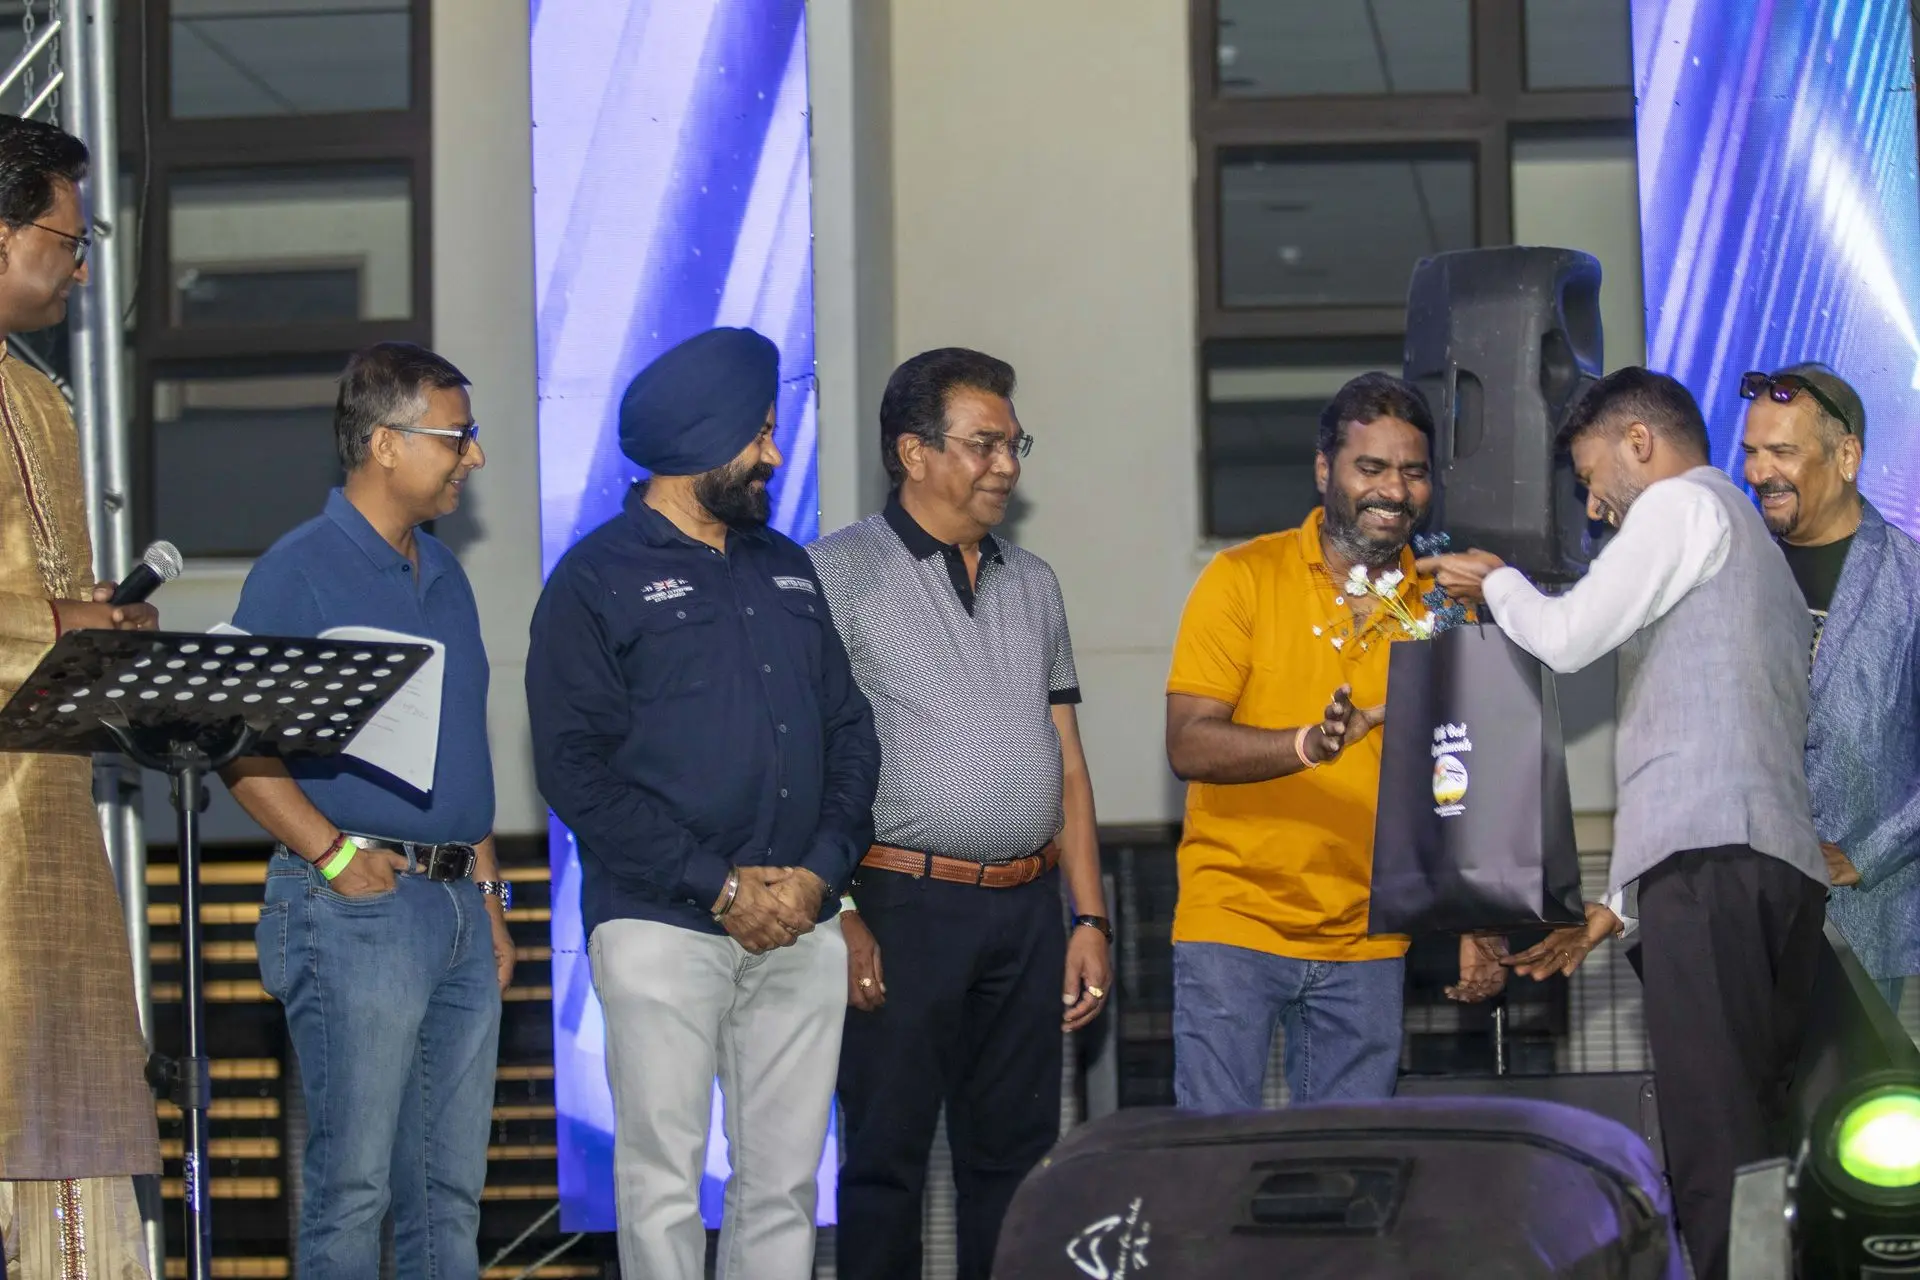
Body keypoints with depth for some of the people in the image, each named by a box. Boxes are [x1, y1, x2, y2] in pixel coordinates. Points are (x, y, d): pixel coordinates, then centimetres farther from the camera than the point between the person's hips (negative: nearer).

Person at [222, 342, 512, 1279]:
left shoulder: (442, 575, 17)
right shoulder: (299, 570, -7)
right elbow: (241, 745, -13)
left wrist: (489, 895, 17)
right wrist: (336, 856, -19)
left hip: (459, 909, 8)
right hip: (360, 909, -8)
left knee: (450, 1186, 9)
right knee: (353, 1184, -6)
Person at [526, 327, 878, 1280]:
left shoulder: (787, 569, 18)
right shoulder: (599, 578, -1)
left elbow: (850, 731, 15)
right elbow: (575, 768, -10)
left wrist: (821, 868, -4)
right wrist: (718, 885, -14)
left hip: (801, 930, 5)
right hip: (663, 926, -5)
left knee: (784, 1183, 6)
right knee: (663, 1184, -4)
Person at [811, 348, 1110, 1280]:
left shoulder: (1032, 583, 16)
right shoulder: (841, 573, -3)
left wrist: (1089, 919, 11)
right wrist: (835, 918, -15)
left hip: (1027, 910, 6)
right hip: (903, 908, -6)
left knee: (1016, 1157, 10)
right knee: (886, 1158, -1)